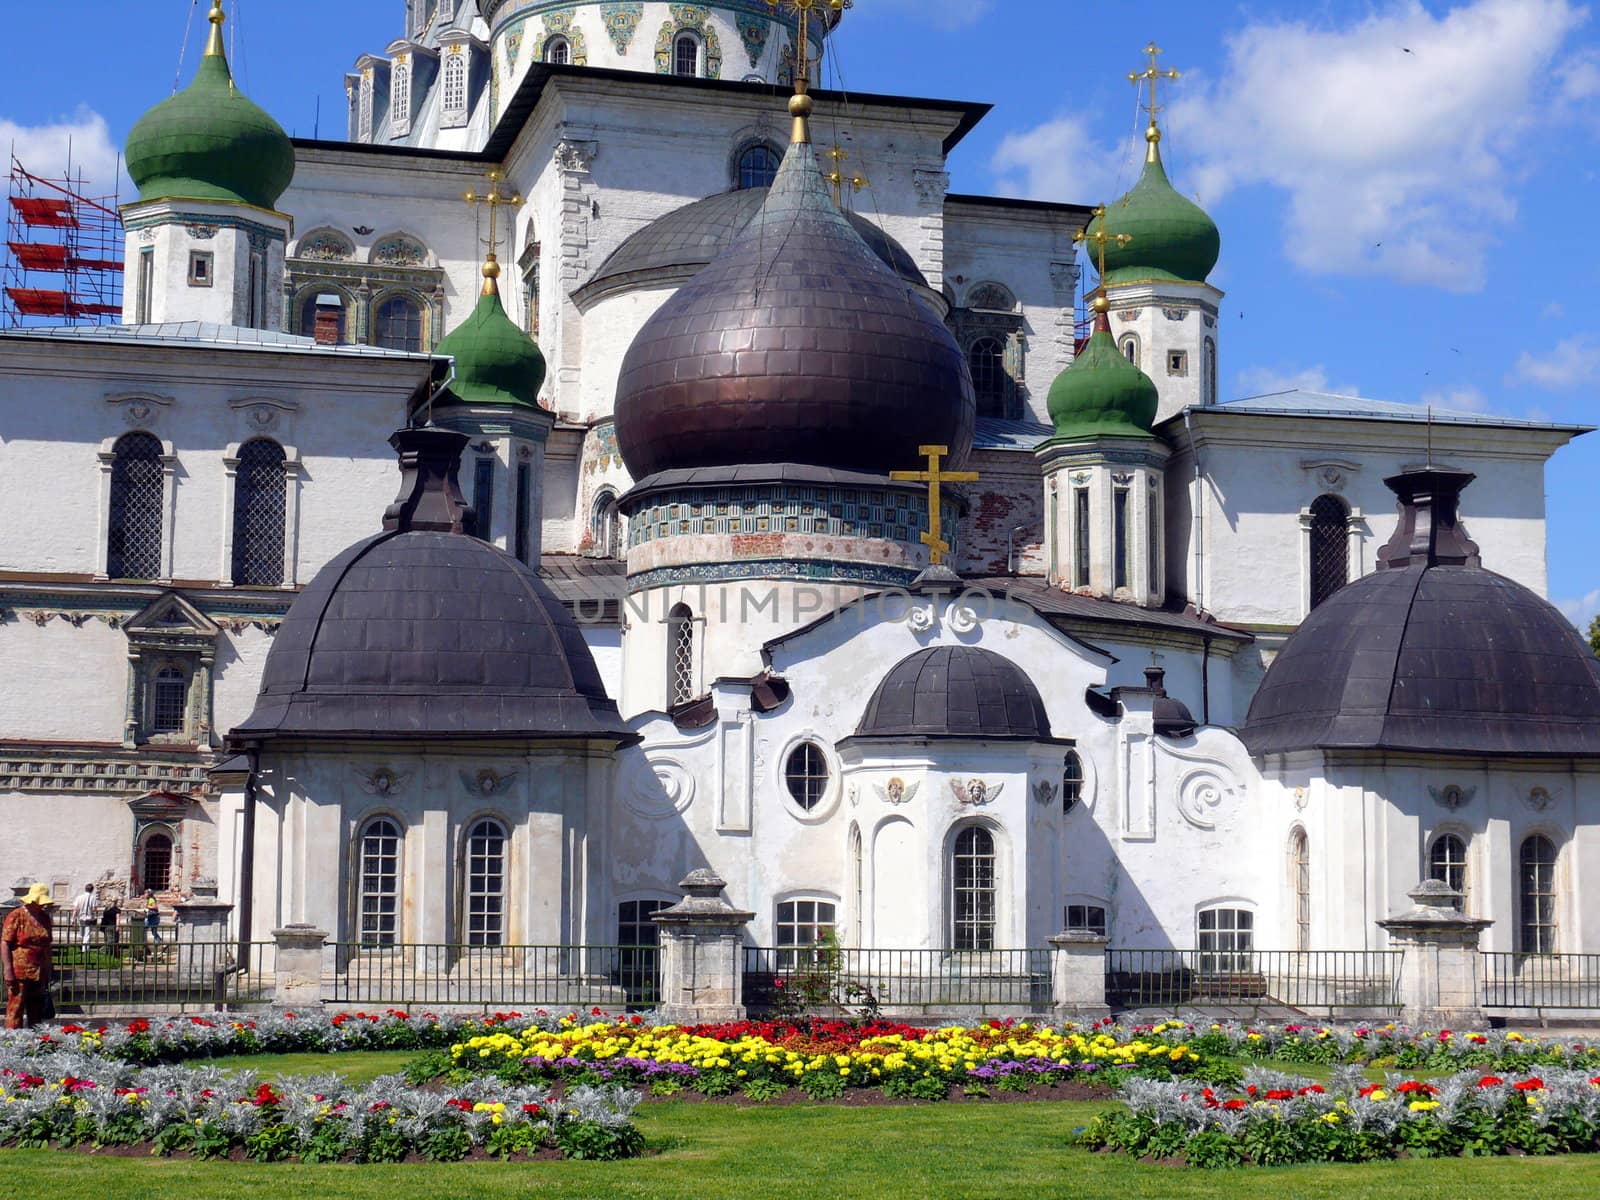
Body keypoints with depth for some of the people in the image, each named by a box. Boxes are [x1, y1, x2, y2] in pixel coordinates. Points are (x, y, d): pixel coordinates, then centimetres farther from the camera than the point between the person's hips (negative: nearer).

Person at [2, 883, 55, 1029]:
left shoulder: (45, 918, 13)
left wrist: (48, 972, 16)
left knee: (36, 1013, 10)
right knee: (15, 1011, -6)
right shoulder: (16, 916, -6)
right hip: (19, 972, -6)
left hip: (39, 974, 6)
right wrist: (8, 970, -15)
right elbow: (5, 943, -9)